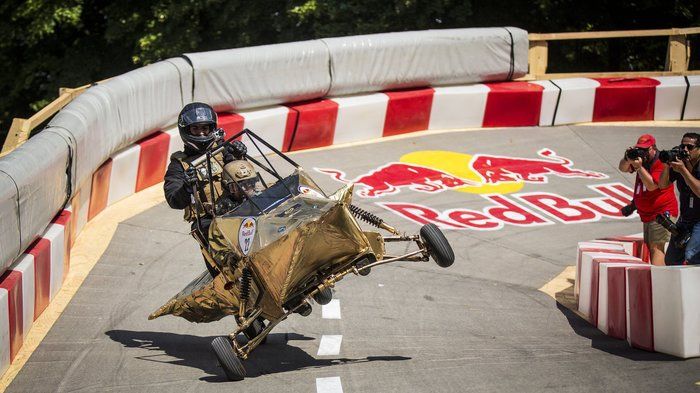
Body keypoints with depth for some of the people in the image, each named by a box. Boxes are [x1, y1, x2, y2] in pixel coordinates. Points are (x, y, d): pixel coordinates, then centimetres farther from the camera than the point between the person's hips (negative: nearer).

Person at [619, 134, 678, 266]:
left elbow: (652, 185, -23)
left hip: (662, 213, -9)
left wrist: (639, 167, -27)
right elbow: (623, 168, 7)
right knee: (651, 247, 10)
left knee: (656, 248, -17)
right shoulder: (641, 158, 10)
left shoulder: (661, 162, -16)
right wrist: (628, 159, -14)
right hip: (647, 214, 9)